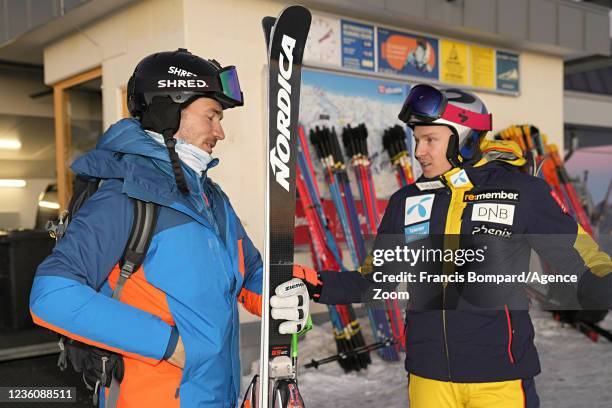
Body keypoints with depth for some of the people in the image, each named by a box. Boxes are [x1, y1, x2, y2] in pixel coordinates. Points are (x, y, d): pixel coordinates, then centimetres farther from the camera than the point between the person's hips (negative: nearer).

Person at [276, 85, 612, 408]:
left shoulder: (522, 193, -5)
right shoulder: (406, 202, 5)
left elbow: (585, 267, -4)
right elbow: (375, 280, 12)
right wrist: (320, 286, -2)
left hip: (500, 377, -3)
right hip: (428, 377, 3)